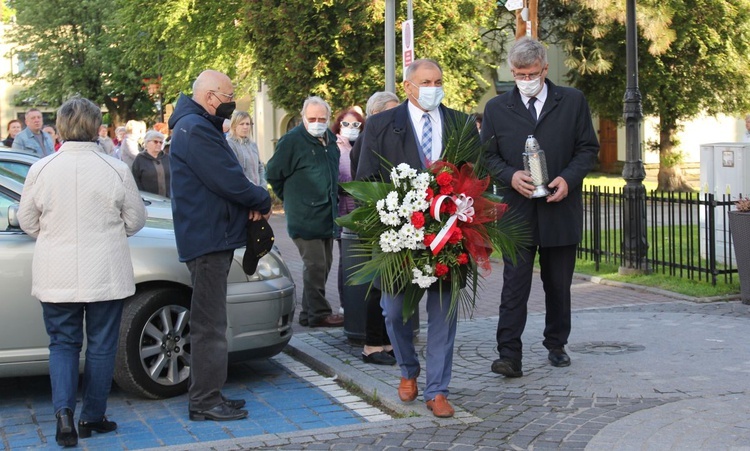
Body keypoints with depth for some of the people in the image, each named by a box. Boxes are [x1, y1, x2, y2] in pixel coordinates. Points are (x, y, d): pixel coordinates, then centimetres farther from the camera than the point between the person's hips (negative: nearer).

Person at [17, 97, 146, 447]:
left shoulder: (41, 170, -6)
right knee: (101, 346, 12)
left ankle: (64, 412, -4)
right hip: (105, 274, -1)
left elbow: (27, 222, 4)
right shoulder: (116, 170, -9)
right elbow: (135, 221, 0)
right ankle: (92, 418, 19)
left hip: (57, 276, 1)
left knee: (62, 344, 13)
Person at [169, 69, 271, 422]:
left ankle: (207, 395, 24)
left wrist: (251, 202, -2)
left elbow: (226, 175, 16)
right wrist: (261, 201, -7)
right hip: (208, 237, -11)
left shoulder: (200, 126, 18)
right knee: (209, 323, -6)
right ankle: (205, 402, -1)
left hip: (212, 236, 11)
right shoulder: (196, 129, -17)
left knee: (209, 322, 16)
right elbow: (228, 181, -22)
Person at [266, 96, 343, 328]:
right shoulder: (292, 140, -10)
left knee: (324, 264, 11)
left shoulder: (330, 139, 13)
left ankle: (309, 312, 20)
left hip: (327, 216, 8)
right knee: (315, 265, -7)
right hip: (305, 217, -8)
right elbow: (273, 173, -5)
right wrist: (291, 198, 2)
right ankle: (319, 313, 0)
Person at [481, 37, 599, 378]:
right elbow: (487, 155, 7)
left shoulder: (573, 101, 5)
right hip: (516, 211, -1)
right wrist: (510, 176, -13)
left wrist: (568, 178, -11)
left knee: (559, 285, 12)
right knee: (514, 286, -7)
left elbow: (588, 148, 6)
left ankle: (556, 345, 28)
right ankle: (509, 356, -8)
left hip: (561, 208, 1)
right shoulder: (497, 108, 6)